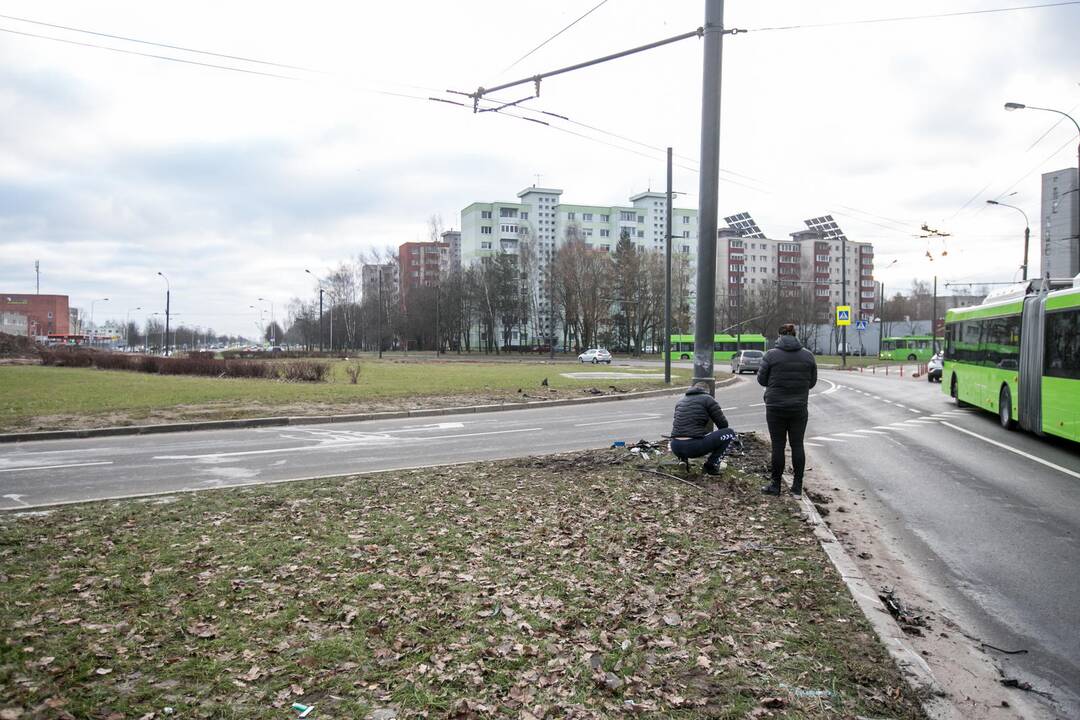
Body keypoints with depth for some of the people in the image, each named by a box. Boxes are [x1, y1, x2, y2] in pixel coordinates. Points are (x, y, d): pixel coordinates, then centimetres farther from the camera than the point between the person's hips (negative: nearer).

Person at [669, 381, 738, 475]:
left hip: (675, 448, 6)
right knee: (730, 433, 10)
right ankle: (710, 466, 8)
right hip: (693, 447, -6)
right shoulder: (708, 399, 4)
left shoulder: (681, 401, 22)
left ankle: (683, 459, 15)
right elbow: (723, 424, 6)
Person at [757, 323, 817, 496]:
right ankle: (797, 487, 10)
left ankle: (776, 485, 8)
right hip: (799, 408, 2)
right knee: (797, 445, 8)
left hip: (776, 407, -2)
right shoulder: (808, 355, 2)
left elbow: (762, 379, -2)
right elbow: (812, 381, 7)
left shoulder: (771, 355, -7)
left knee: (778, 445, 3)